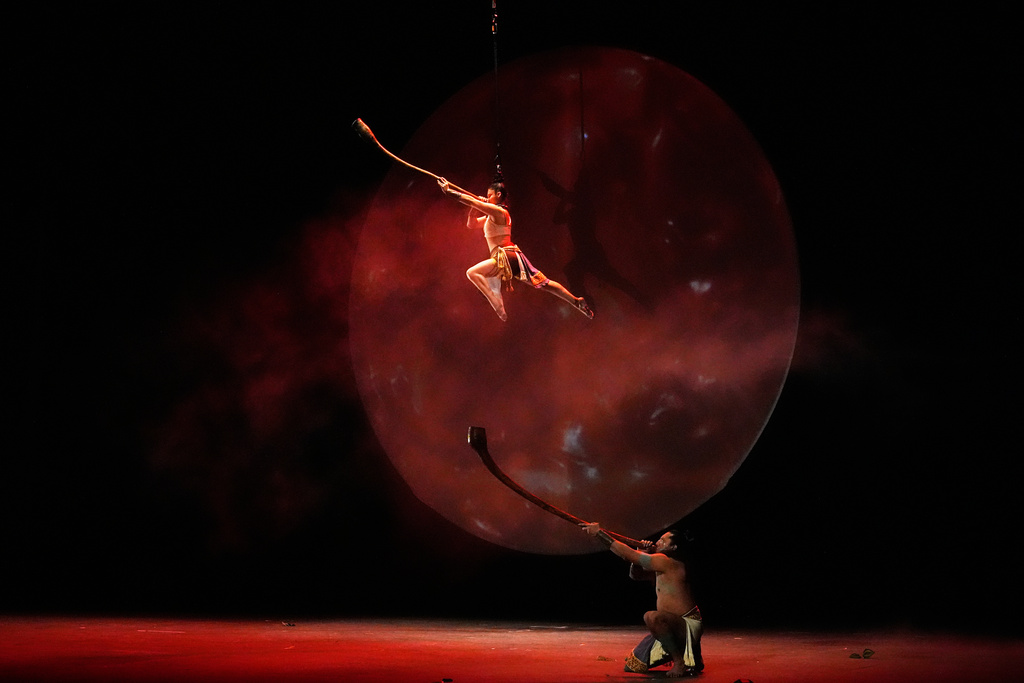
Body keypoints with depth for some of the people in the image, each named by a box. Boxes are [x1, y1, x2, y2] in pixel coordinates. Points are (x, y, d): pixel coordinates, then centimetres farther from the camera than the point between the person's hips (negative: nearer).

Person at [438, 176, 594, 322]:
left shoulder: (499, 212, -10)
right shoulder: (490, 216, 18)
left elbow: (471, 201, -16)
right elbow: (471, 223, 24)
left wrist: (448, 191, -14)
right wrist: (475, 207, 8)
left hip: (506, 256, -10)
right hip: (512, 257, 10)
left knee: (472, 272, -19)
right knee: (543, 283, 11)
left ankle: (498, 306, -24)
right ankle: (577, 301, 12)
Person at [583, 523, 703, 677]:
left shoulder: (667, 562, -18)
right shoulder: (662, 567, 13)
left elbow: (628, 555, -19)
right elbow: (635, 575, 19)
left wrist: (599, 534, -15)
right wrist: (641, 554, -1)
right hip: (675, 626, 10)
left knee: (652, 617, -40)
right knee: (632, 666, 12)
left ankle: (680, 662, -25)